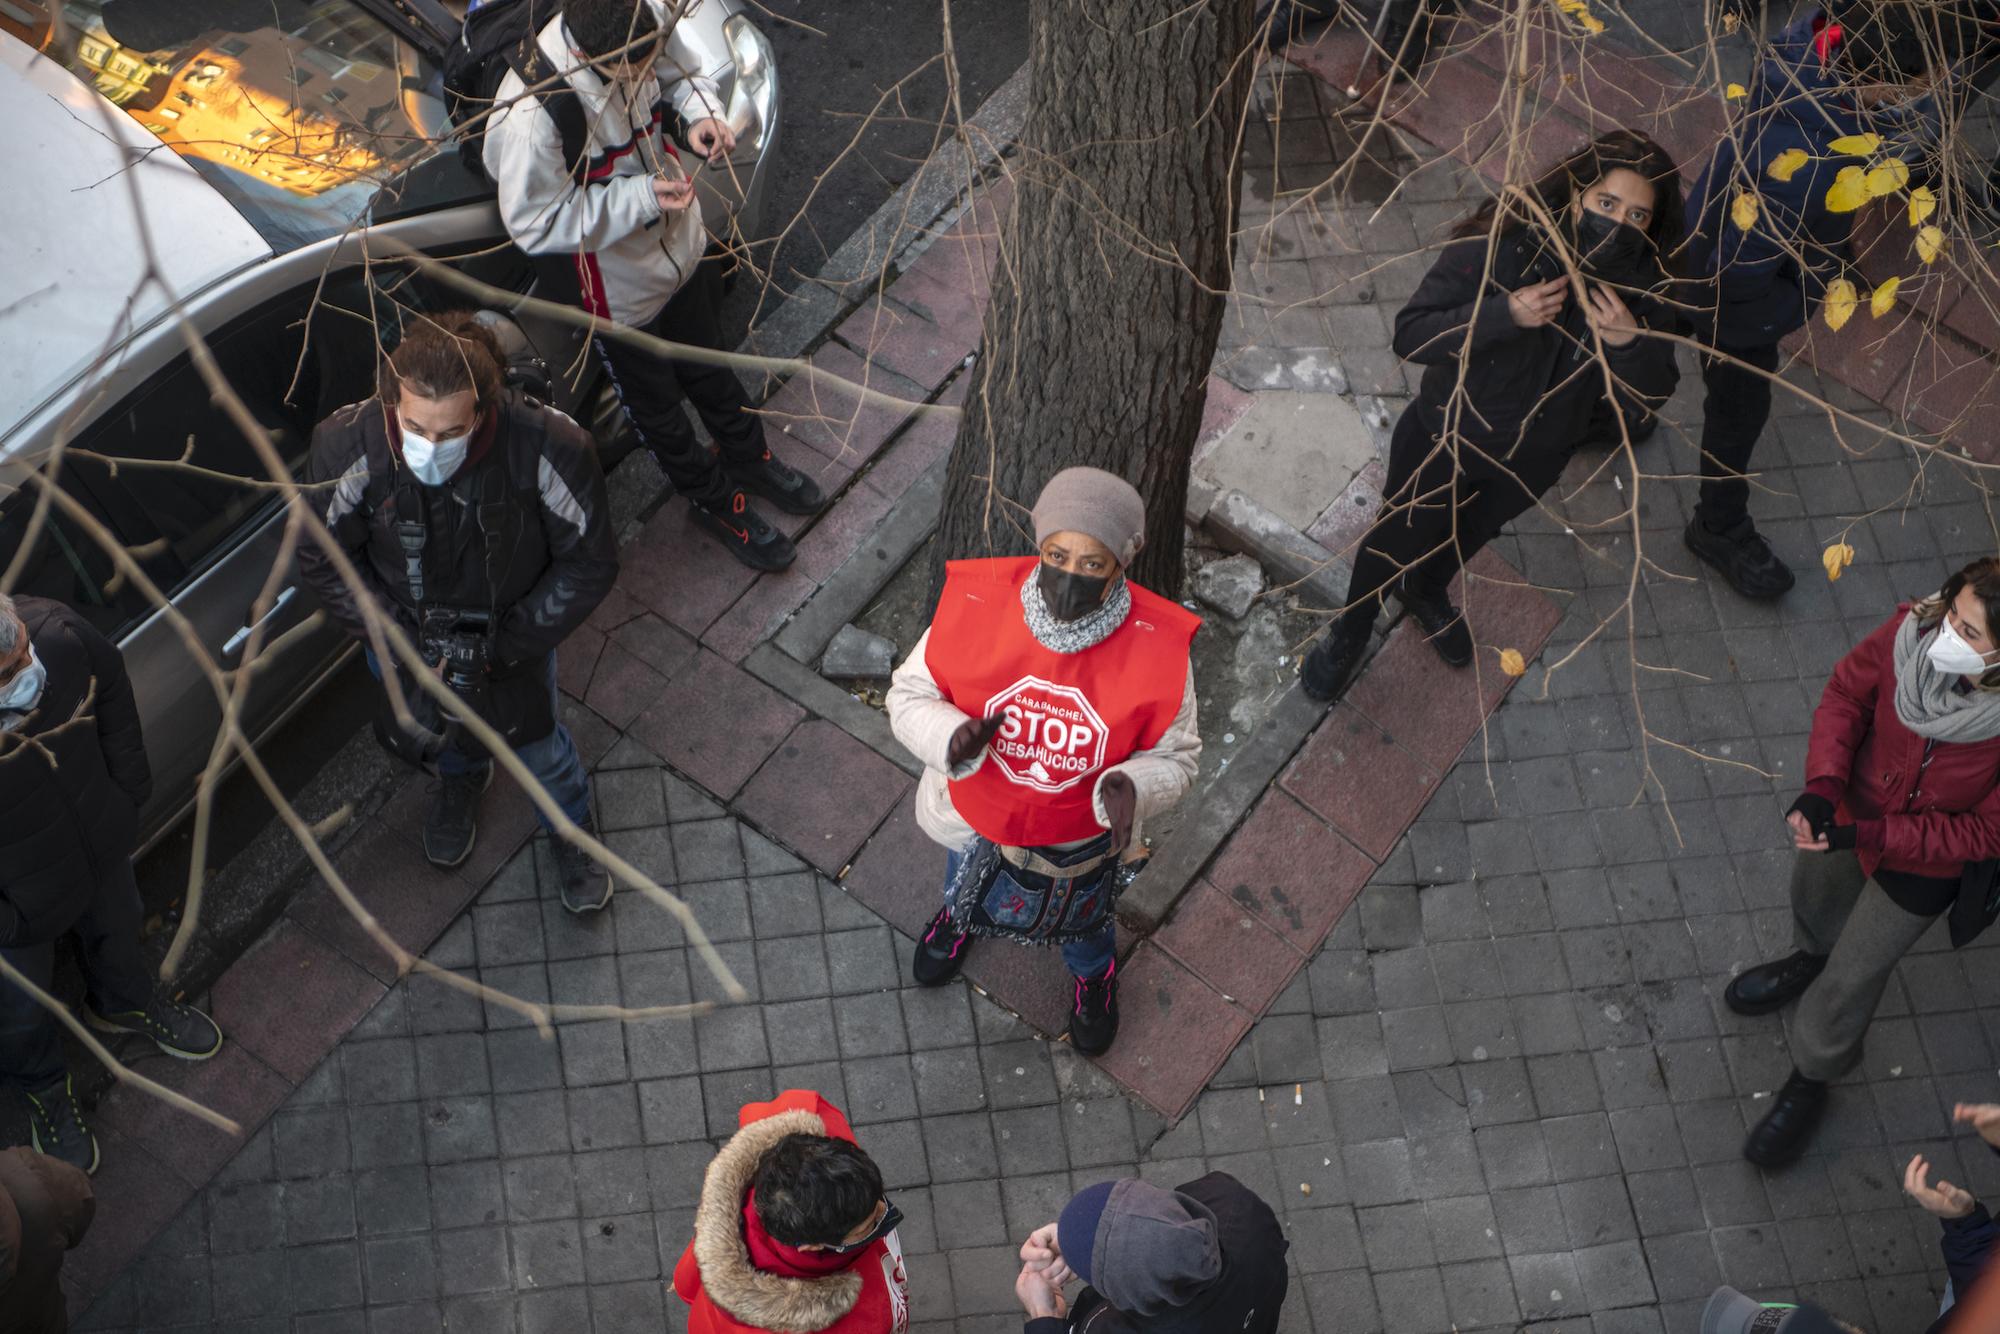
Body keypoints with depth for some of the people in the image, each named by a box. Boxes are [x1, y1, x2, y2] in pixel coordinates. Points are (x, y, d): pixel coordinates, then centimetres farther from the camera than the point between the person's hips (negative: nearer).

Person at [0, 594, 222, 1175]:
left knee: (117, 929, 35)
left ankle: (124, 1005, 70)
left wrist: (129, 787, 3)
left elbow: (110, 686, -4)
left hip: (101, 844, 5)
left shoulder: (54, 629, -30)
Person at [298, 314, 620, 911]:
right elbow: (324, 558, -15)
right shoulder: (347, 446, -34)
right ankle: (461, 777, 70)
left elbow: (590, 564, -22)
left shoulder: (550, 448, -38)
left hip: (514, 632, -2)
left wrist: (500, 649, -23)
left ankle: (572, 829, 57)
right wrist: (405, 642, -22)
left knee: (536, 748, 20)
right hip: (405, 631, 2)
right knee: (422, 735, 30)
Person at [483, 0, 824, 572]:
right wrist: (638, 198, -34)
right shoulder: (528, 118, -40)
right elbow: (535, 225, -29)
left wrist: (701, 111, -22)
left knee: (709, 369, 32)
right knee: (657, 407, 22)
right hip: (618, 289, -5)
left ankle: (750, 459, 59)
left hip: (683, 242, 5)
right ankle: (715, 502, 48)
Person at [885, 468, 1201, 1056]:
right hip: (975, 817, 1)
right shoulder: (977, 603, -31)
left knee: (1083, 923, 34)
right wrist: (951, 737, -39)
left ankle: (1094, 973, 71)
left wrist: (1132, 787, -40)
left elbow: (1174, 756, -17)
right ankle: (960, 918, 76)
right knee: (968, 886, 38)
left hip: (1082, 841, -1)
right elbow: (910, 694, -17)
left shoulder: (1156, 648, -33)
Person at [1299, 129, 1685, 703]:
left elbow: (1646, 401, -17)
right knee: (1397, 539, 21)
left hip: (1534, 460, 4)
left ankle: (1426, 591, 67)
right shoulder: (1499, 244, -34)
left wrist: (1629, 341, -38)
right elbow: (1410, 336, -32)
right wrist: (1505, 314, -46)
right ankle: (1350, 629, 52)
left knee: (1473, 533, 33)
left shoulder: (1646, 286, -23)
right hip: (1445, 438, -3)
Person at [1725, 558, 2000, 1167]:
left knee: (1850, 979, 16)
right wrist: (1822, 786, -24)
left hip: (1924, 864, -4)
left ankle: (1810, 1081, 46)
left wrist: (1869, 836, -30)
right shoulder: (1915, 629, -31)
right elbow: (1848, 692, -12)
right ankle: (1811, 958, 71)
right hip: (1851, 808, 4)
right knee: (1814, 889, 34)